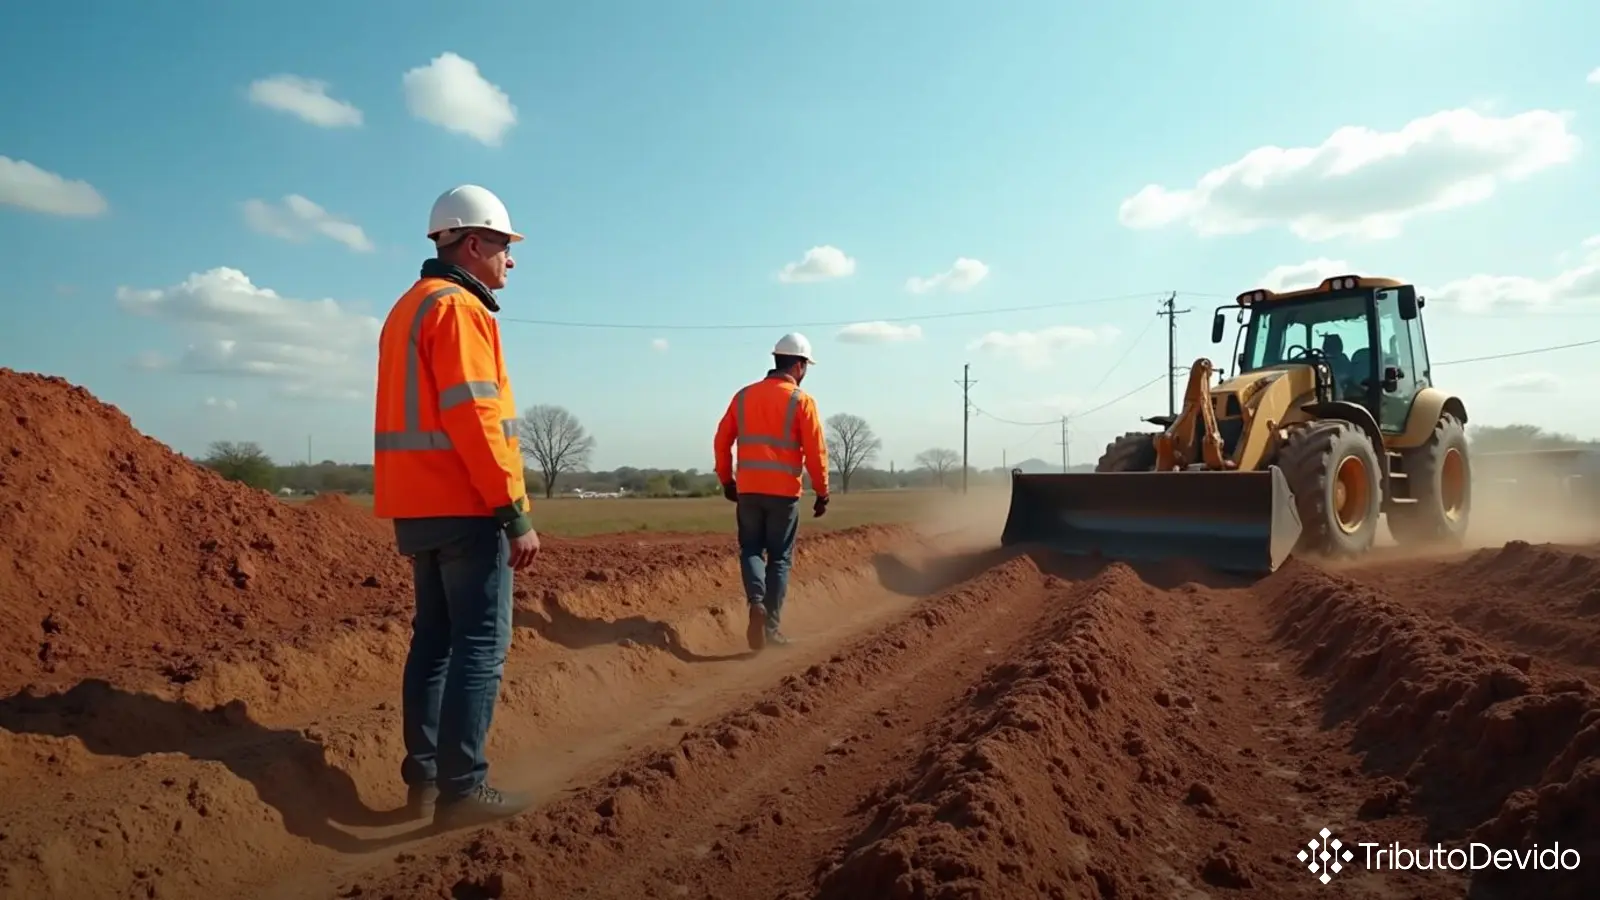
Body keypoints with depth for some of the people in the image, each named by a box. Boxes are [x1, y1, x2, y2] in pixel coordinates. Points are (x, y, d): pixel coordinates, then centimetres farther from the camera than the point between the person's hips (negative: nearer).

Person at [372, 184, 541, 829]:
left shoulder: (407, 309, 20)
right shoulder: (458, 307, -11)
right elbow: (473, 419, -20)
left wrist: (417, 515, 23)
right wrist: (516, 513, -20)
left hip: (419, 508, 10)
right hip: (465, 509, -10)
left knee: (435, 639, 13)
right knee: (480, 647, -5)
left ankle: (423, 777, 19)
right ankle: (462, 788, -1)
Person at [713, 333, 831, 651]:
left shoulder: (744, 395, 6)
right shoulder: (801, 401, -6)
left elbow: (722, 440, 9)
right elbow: (816, 451, -9)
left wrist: (726, 479, 19)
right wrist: (822, 491, 0)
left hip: (748, 489, 3)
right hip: (784, 492, -3)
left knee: (751, 549, 14)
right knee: (780, 558, 8)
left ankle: (756, 602, -10)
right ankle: (771, 626, 9)